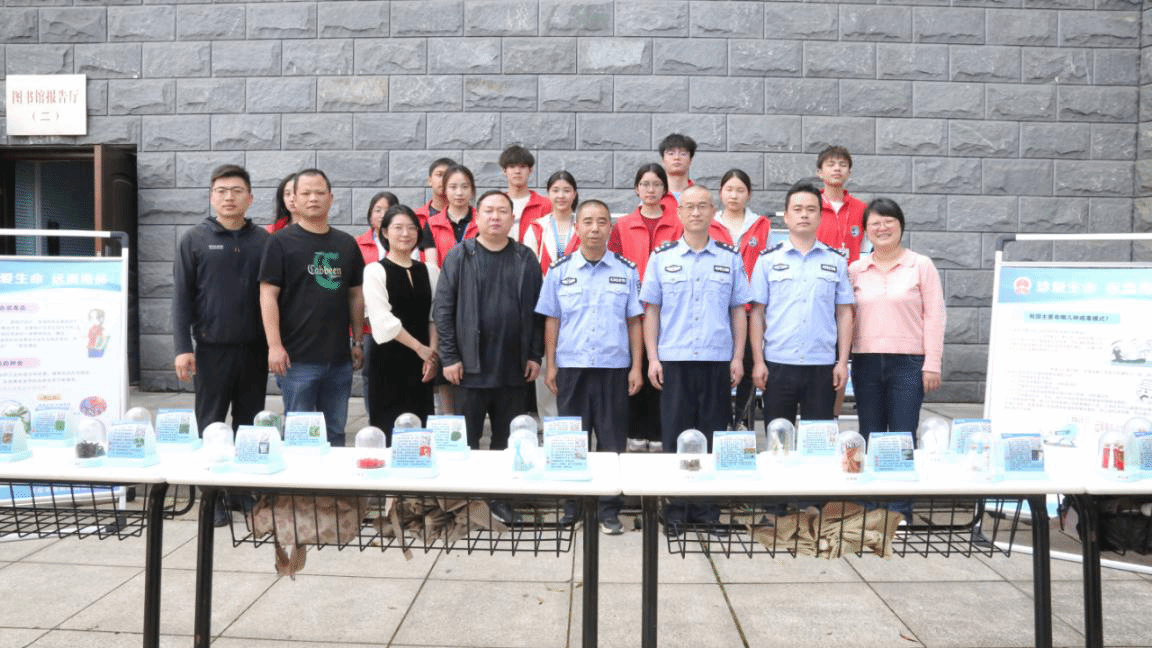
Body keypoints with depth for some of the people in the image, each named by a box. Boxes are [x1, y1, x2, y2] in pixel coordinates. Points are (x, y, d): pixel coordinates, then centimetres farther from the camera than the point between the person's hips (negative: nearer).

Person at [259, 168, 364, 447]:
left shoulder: (346, 243, 11)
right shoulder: (281, 242, -2)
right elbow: (268, 295, -6)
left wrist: (358, 341, 11)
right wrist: (274, 345, -13)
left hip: (340, 358, 4)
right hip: (298, 358, -4)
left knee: (335, 433, 12)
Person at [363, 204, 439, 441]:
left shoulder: (428, 272, 10)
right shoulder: (375, 271, -3)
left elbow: (434, 318, 7)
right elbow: (384, 322, -10)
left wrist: (431, 354, -6)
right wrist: (419, 347, -7)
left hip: (421, 363, 4)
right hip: (388, 361, -4)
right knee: (387, 430, -2)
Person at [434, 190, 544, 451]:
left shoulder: (526, 259, 7)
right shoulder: (459, 256, 0)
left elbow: (538, 311, 8)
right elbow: (442, 310, -3)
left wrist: (535, 355, 2)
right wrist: (449, 357, -8)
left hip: (515, 369, 2)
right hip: (470, 368, -2)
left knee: (507, 442, 13)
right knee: (466, 441, 7)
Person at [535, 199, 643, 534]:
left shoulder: (627, 270, 4)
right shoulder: (560, 270, 5)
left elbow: (634, 321, 5)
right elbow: (551, 320, 6)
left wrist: (636, 366, -1)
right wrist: (550, 364, 1)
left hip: (614, 368, 0)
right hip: (571, 367, 0)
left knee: (612, 442, 4)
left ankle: (609, 510, 15)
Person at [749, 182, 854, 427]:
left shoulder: (836, 261, 8)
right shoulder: (768, 259, 5)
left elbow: (844, 313, 8)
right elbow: (757, 312, 3)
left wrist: (842, 361, 1)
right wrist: (758, 361, -3)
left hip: (822, 365, 1)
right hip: (777, 363, -1)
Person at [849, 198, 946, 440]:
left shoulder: (921, 266, 2)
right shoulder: (855, 270, 9)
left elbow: (934, 316, 0)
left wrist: (932, 365, -6)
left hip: (908, 363, -3)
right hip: (865, 363, 3)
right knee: (869, 438, 9)